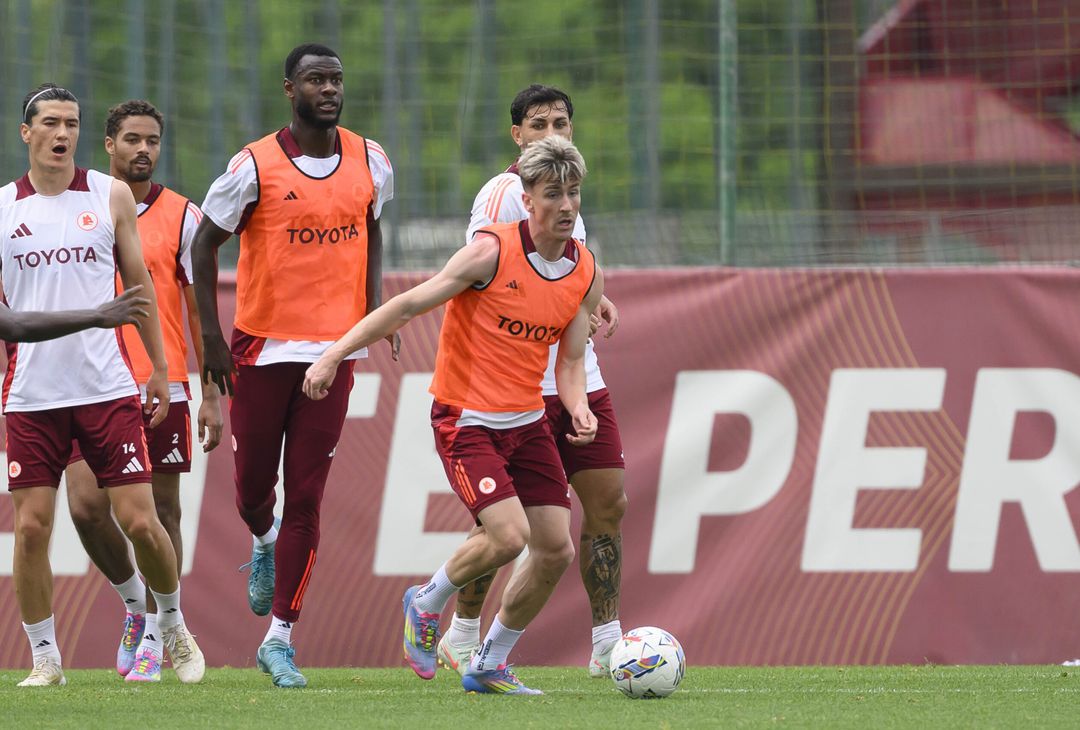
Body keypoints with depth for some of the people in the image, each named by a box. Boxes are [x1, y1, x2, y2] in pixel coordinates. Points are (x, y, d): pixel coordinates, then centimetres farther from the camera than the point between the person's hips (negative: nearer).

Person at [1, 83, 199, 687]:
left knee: (140, 520, -4)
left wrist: (160, 369, 9)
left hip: (108, 388, -1)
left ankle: (173, 625, 21)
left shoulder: (111, 196, 5)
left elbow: (140, 284, 11)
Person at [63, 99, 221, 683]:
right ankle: (135, 602, 15)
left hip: (161, 388, -1)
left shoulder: (181, 218, 1)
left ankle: (154, 637, 12)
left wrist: (212, 395, -2)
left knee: (161, 511, 2)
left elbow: (201, 311, 3)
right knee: (86, 507, -10)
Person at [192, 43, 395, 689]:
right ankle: (265, 544, 46)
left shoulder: (370, 163, 2)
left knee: (306, 498, -3)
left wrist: (376, 304, 7)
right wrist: (211, 338, -2)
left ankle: (280, 641, 1)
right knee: (254, 485, 8)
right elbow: (205, 246, 1)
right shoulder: (255, 168, -9)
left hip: (335, 349, 2)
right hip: (264, 346, -2)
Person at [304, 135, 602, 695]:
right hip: (466, 418, -6)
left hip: (527, 423, 6)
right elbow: (408, 305, -13)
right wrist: (334, 355, -16)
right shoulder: (492, 252, -16)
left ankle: (490, 665, 19)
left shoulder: (586, 274, 2)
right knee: (509, 535, -21)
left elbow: (570, 360, 12)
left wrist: (579, 409, -10)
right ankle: (427, 603, 9)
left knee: (557, 549, 1)